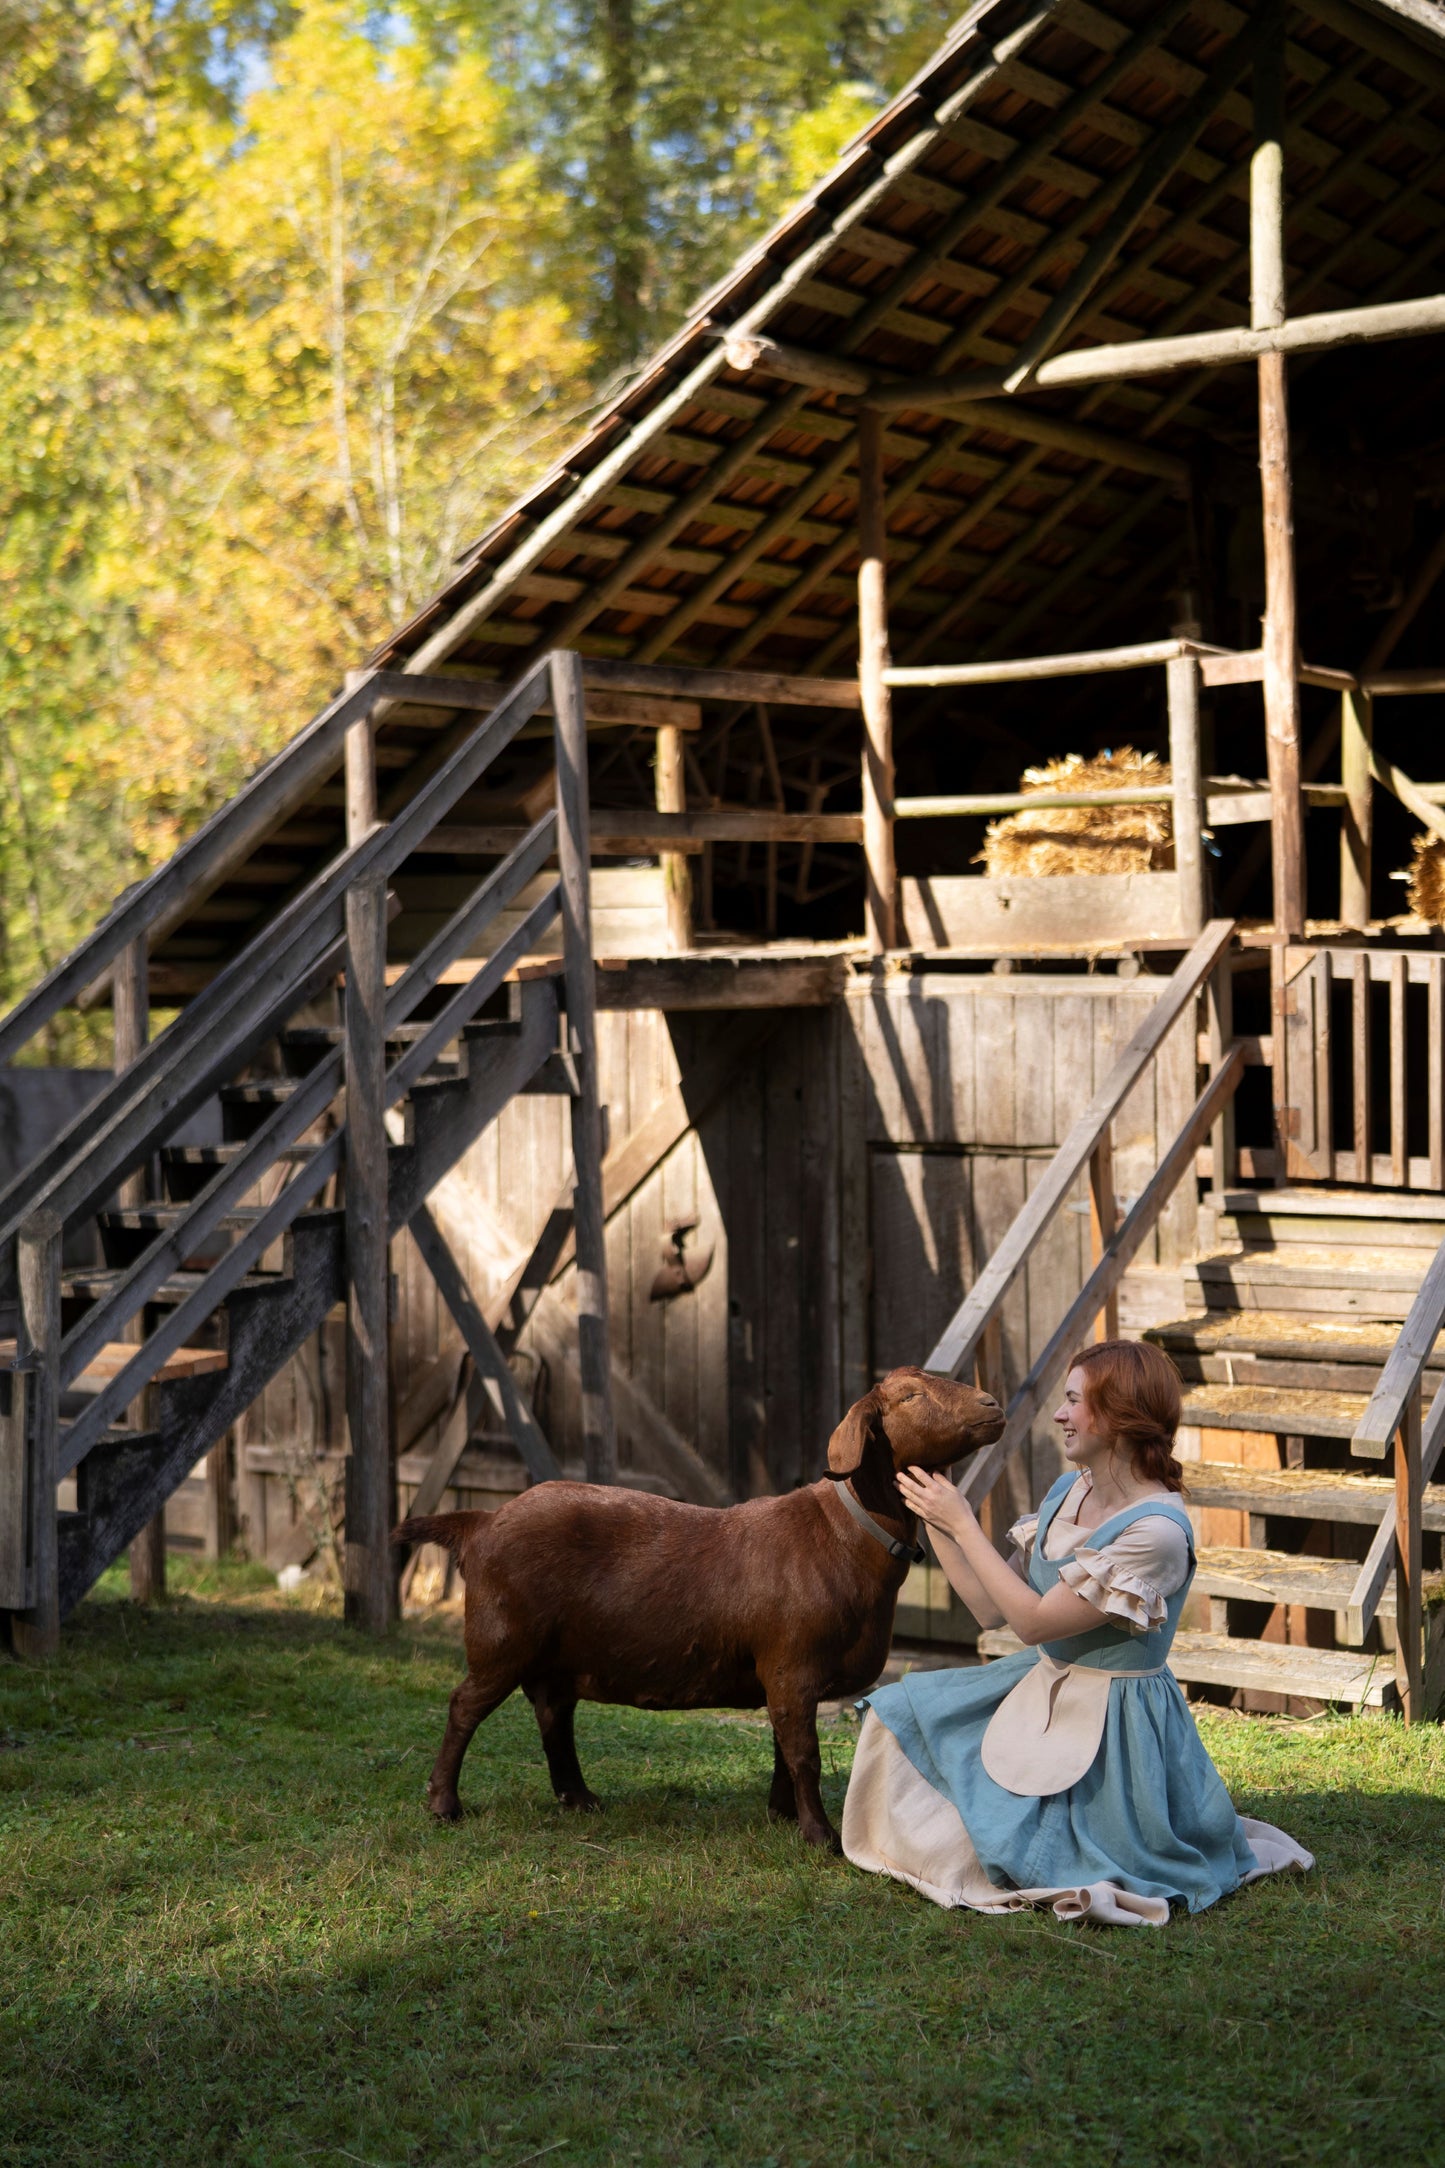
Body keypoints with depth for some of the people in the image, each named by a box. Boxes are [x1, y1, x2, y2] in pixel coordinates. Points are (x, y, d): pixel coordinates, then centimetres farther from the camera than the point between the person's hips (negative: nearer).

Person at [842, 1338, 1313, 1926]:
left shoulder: (1158, 1531, -27)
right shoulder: (1069, 1490, 0)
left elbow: (1034, 1621, -24)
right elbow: (991, 1608, 3)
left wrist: (962, 1523, -19)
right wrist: (935, 1521, -3)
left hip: (1112, 1724, -8)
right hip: (1041, 1691, 8)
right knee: (899, 1717, 7)